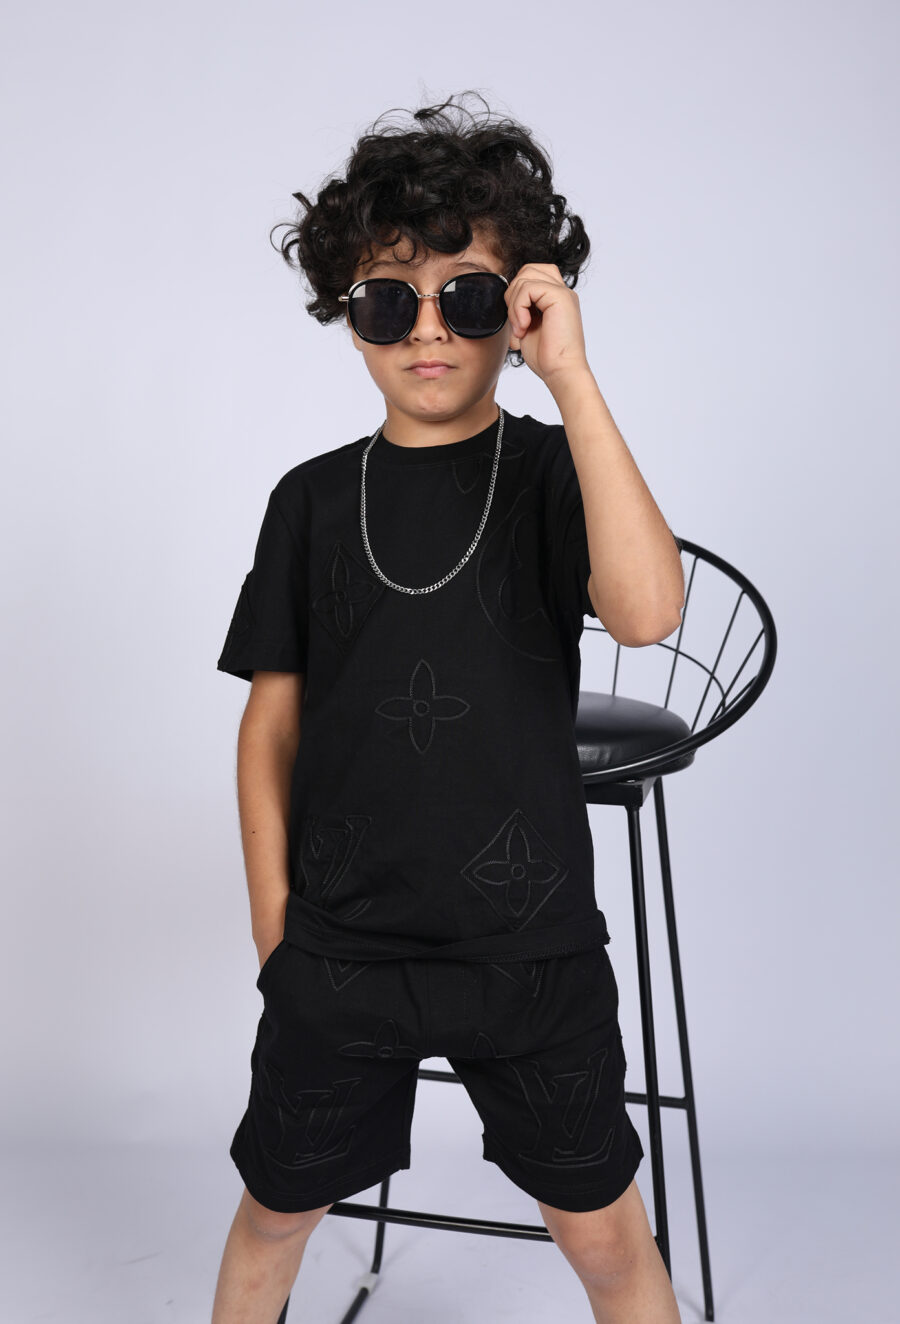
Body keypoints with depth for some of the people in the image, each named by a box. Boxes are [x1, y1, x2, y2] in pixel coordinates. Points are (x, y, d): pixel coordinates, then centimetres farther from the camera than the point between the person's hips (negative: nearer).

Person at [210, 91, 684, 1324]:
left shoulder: (551, 472, -4)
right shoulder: (313, 499, 2)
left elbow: (647, 609, -25)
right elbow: (272, 723, 5)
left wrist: (572, 375, -24)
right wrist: (273, 924, 3)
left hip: (532, 943, -2)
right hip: (339, 945, 2)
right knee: (275, 1215, 18)